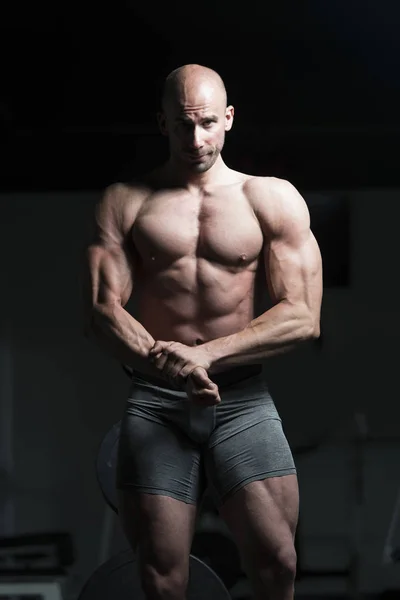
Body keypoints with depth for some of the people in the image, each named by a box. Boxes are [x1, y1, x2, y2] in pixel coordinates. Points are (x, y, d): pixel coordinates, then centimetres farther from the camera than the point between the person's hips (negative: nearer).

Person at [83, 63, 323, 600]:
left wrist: (206, 355, -14)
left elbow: (303, 317, -2)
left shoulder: (274, 199, 7)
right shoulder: (125, 203, 9)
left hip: (242, 399, 0)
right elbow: (102, 310, -1)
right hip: (155, 401, 0)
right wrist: (164, 361, -21)